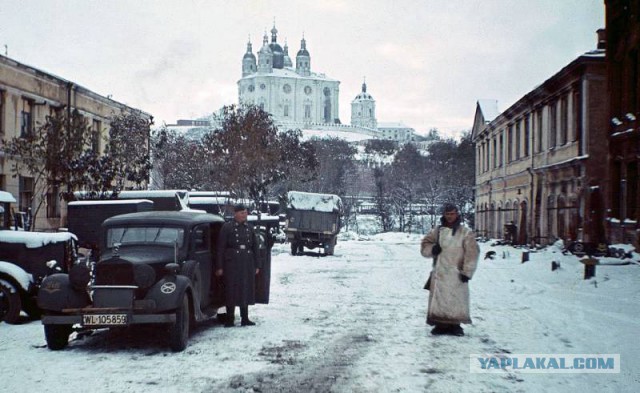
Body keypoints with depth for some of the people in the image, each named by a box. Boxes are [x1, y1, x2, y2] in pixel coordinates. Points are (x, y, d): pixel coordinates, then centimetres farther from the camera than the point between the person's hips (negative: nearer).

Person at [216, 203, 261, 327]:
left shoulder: (249, 228, 11)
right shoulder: (227, 227, -1)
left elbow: (255, 247, 15)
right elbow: (221, 248, -3)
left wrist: (257, 265, 11)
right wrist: (219, 267, -8)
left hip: (247, 263, 4)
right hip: (231, 262, -4)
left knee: (246, 290, 8)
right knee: (231, 290, -1)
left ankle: (245, 319, 16)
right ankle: (230, 319, 6)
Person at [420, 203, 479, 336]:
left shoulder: (465, 232, -1)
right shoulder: (437, 231, 10)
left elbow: (472, 253, -5)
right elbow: (424, 246, 14)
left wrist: (467, 271, -10)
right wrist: (432, 249, -9)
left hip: (456, 274, -3)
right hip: (439, 273, 3)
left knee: (457, 300, -2)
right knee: (438, 300, 4)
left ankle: (455, 325, 8)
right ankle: (441, 325, 12)